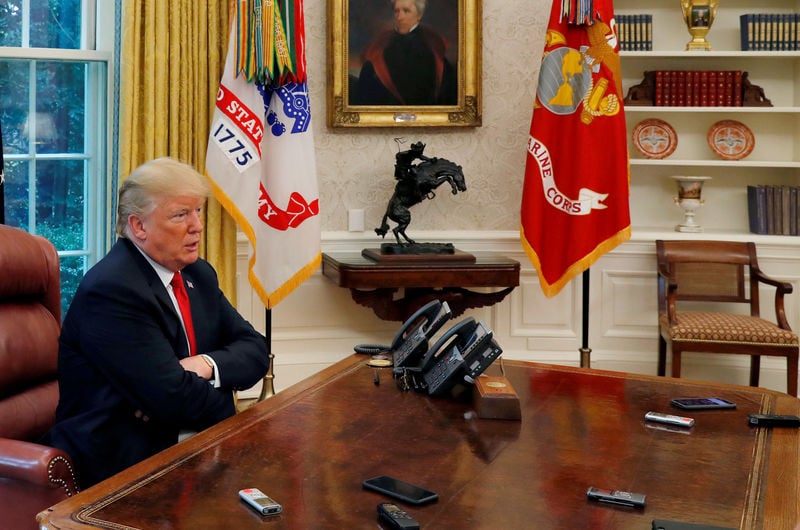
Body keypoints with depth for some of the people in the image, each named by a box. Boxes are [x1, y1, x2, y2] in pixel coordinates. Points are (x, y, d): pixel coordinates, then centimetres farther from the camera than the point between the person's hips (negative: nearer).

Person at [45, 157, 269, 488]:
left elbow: (255, 350, 6)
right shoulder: (111, 290, -17)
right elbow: (174, 397, -23)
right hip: (124, 464, -8)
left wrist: (208, 364, -14)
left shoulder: (198, 274, 9)